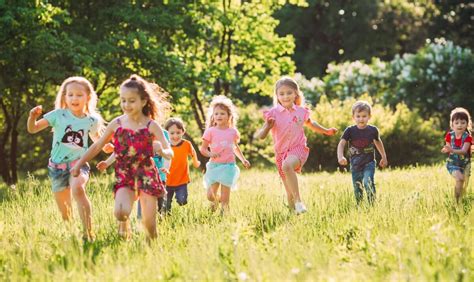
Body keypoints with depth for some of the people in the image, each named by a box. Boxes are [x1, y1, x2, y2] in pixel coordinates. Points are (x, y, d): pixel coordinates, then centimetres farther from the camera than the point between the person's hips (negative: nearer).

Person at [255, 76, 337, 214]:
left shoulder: (301, 111, 3)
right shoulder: (273, 113, -3)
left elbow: (310, 124, 28)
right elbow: (260, 136, -6)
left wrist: (326, 131, 30)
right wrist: (267, 127, -25)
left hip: (298, 148, -2)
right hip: (281, 152, 2)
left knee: (287, 165, -37)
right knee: (290, 194, 5)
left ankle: (299, 201, -36)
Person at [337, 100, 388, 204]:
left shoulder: (373, 130, -5)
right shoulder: (350, 130, -9)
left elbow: (378, 142, 14)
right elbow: (341, 144, -16)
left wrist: (384, 157, 23)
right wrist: (340, 157, -35)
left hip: (369, 163, -1)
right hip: (355, 164, 1)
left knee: (368, 182, -24)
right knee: (357, 189, 8)